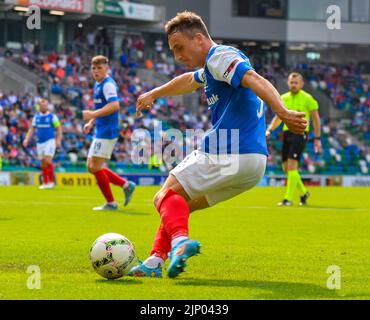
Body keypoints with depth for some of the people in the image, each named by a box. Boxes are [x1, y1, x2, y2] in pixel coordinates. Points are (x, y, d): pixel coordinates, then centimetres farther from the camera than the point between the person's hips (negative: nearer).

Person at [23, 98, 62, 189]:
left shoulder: (52, 116, -1)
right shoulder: (36, 117, 10)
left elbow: (59, 128, 0)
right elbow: (32, 129, 13)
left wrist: (58, 140, -9)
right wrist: (27, 139, 2)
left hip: (50, 141, -4)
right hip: (40, 142, 4)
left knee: (47, 160, -18)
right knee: (43, 163, 5)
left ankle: (52, 181, -6)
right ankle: (45, 183, 12)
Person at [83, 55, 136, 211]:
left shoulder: (108, 84, -14)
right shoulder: (98, 84, 17)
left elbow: (114, 105, -28)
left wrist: (93, 114, -29)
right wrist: (91, 122, 19)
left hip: (107, 132, -10)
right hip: (100, 132, 10)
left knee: (95, 167, -8)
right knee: (91, 166, 11)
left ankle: (110, 203, 1)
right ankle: (126, 185, 15)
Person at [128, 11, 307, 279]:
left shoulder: (220, 56, -9)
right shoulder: (213, 66, 23)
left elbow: (256, 81, -27)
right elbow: (189, 81, 46)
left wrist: (282, 112, -43)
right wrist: (153, 94, 61)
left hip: (226, 156, -10)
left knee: (167, 197, -2)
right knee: (179, 203, 19)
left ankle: (179, 240, -28)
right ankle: (156, 261, 13)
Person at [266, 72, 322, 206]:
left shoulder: (307, 99, -3)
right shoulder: (283, 98, 12)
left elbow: (316, 119, 1)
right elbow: (278, 117, 20)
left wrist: (317, 138, -3)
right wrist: (269, 130, 5)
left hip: (300, 133, -6)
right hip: (287, 133, 6)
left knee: (292, 165, -16)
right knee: (286, 168, 6)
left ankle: (288, 198, -13)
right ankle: (303, 192, 27)